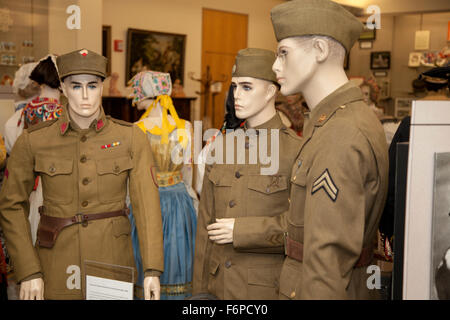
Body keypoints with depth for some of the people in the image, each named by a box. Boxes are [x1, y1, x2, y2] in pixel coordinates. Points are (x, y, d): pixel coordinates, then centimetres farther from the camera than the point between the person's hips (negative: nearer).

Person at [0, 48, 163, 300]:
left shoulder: (131, 138, -3)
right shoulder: (33, 140, -3)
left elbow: (147, 204, -8)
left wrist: (152, 270, -15)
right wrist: (28, 272, -6)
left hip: (112, 261, 0)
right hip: (57, 267, 0)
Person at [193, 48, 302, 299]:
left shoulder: (295, 149, -10)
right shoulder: (222, 145, 6)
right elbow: (206, 223, 9)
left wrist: (241, 231, -16)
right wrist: (200, 287, 9)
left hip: (266, 288, -4)